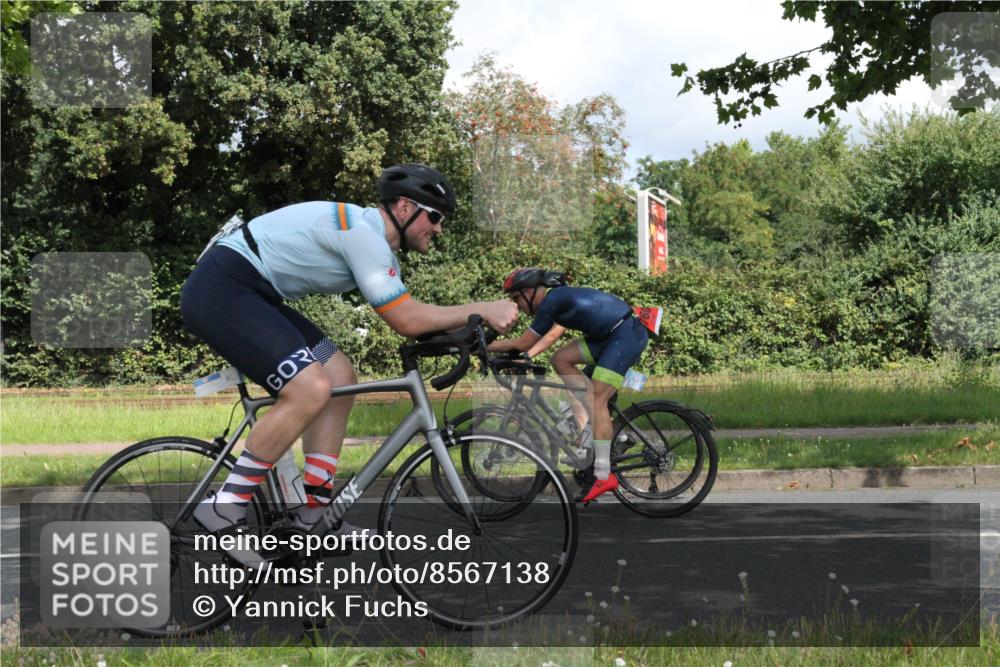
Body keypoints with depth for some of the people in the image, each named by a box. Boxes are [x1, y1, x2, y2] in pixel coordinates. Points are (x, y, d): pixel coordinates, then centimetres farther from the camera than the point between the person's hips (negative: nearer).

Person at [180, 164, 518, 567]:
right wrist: (482, 310, -12)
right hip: (219, 290, -11)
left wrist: (469, 326, 5)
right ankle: (224, 508, -14)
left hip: (249, 294, 11)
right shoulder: (363, 231, -16)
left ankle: (314, 516, 8)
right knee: (311, 388, -24)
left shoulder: (376, 243, 16)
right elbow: (406, 321, -17)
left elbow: (409, 317, 18)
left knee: (341, 378, 8)